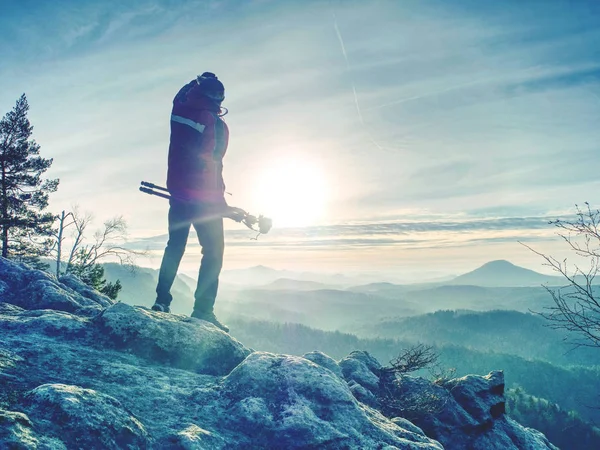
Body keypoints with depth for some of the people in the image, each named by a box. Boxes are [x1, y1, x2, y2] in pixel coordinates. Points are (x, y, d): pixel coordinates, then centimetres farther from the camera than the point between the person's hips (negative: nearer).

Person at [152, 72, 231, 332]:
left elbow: (180, 97, 26)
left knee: (175, 247, 17)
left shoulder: (179, 112, 2)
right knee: (213, 252, 1)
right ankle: (203, 310, -4)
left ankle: (162, 301, 16)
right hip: (204, 197, -6)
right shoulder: (216, 124, -12)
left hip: (177, 192, 6)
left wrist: (196, 82, 37)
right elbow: (213, 165, -6)